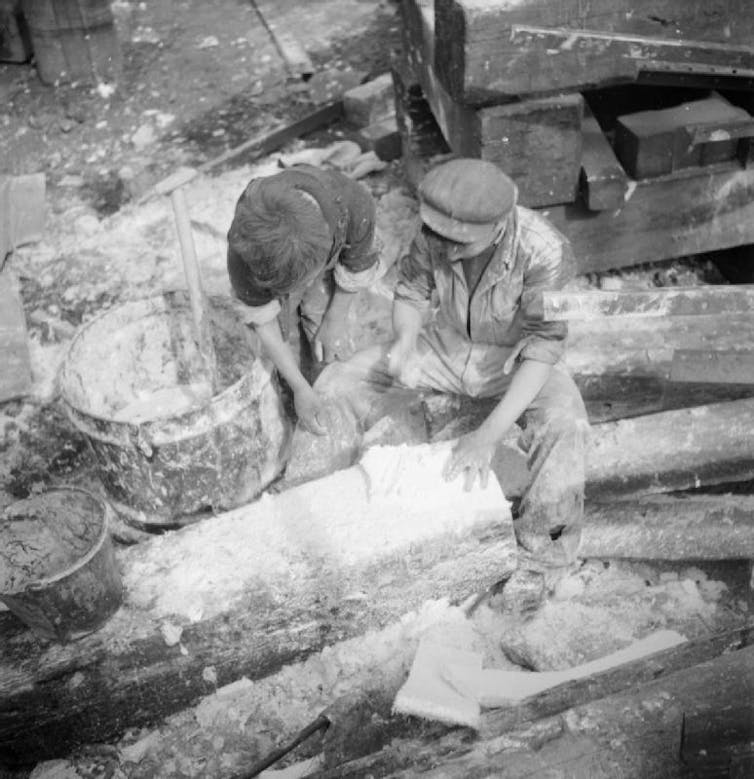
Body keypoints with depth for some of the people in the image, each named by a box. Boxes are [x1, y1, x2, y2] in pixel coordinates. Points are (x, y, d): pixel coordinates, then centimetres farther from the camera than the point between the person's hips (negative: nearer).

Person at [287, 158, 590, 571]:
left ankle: (540, 552, -13)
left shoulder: (544, 251, -32)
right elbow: (411, 292, -5)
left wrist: (488, 435, -37)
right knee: (339, 382, -10)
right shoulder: (439, 230, -21)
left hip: (514, 358, -3)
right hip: (448, 343, 4)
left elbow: (542, 349, -30)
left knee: (564, 426, -34)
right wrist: (405, 342, -29)